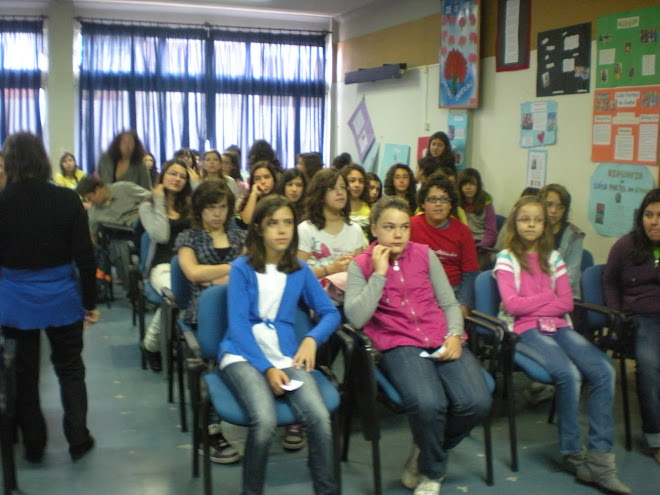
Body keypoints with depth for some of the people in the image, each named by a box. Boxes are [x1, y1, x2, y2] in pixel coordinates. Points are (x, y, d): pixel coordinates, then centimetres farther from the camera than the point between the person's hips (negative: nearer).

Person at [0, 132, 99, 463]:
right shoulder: (67, 199, -10)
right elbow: (84, 256, -9)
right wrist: (90, 301, 0)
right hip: (62, 297, 0)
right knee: (70, 369, 15)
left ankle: (33, 445, 23)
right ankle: (78, 440, 19)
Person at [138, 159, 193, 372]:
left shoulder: (190, 205, 21)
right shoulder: (148, 207, 11)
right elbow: (161, 236, -5)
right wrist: (159, 202, -1)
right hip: (163, 266, -2)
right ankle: (151, 344, -13)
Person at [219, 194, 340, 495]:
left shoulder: (300, 270, 12)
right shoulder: (242, 268, 2)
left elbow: (330, 313, 14)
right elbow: (238, 325, -6)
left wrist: (312, 339, -8)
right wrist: (267, 367, -17)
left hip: (287, 356, 3)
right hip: (243, 355, -3)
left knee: (320, 418, -27)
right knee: (264, 420, -32)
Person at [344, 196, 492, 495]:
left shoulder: (425, 254, 13)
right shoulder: (361, 265, 5)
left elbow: (449, 303, 14)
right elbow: (356, 319, -9)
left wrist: (454, 335, -5)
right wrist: (379, 273, -11)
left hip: (442, 342, 4)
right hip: (399, 346, -3)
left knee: (476, 403, -22)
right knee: (428, 404, -33)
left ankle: (427, 455, 9)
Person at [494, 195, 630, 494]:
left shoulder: (553, 258, 16)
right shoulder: (506, 259, 4)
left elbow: (567, 303, 7)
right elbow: (511, 304, -8)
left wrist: (531, 305, -5)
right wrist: (548, 297, -1)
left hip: (558, 326, 4)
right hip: (526, 331, -4)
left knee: (603, 371, -22)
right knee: (568, 374, -30)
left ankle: (600, 457, -19)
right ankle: (572, 455, -13)